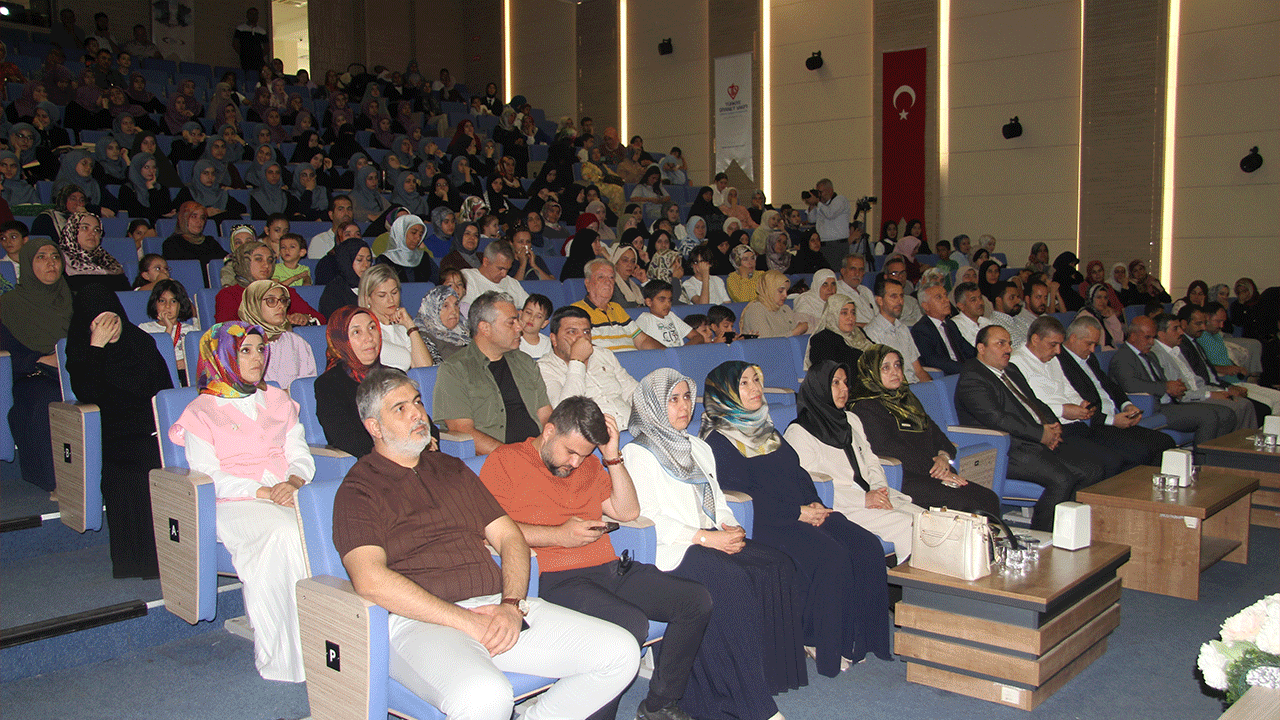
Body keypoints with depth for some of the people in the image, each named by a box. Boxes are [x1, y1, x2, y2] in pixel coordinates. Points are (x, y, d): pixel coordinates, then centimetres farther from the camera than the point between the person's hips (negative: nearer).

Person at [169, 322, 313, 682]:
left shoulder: (278, 401, 22)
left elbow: (301, 456, 15)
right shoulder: (201, 412, 9)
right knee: (285, 532, -36)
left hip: (289, 495, 4)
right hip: (233, 505, -3)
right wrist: (263, 492, -14)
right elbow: (209, 477, -1)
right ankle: (282, 659, -28)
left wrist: (292, 483, -9)